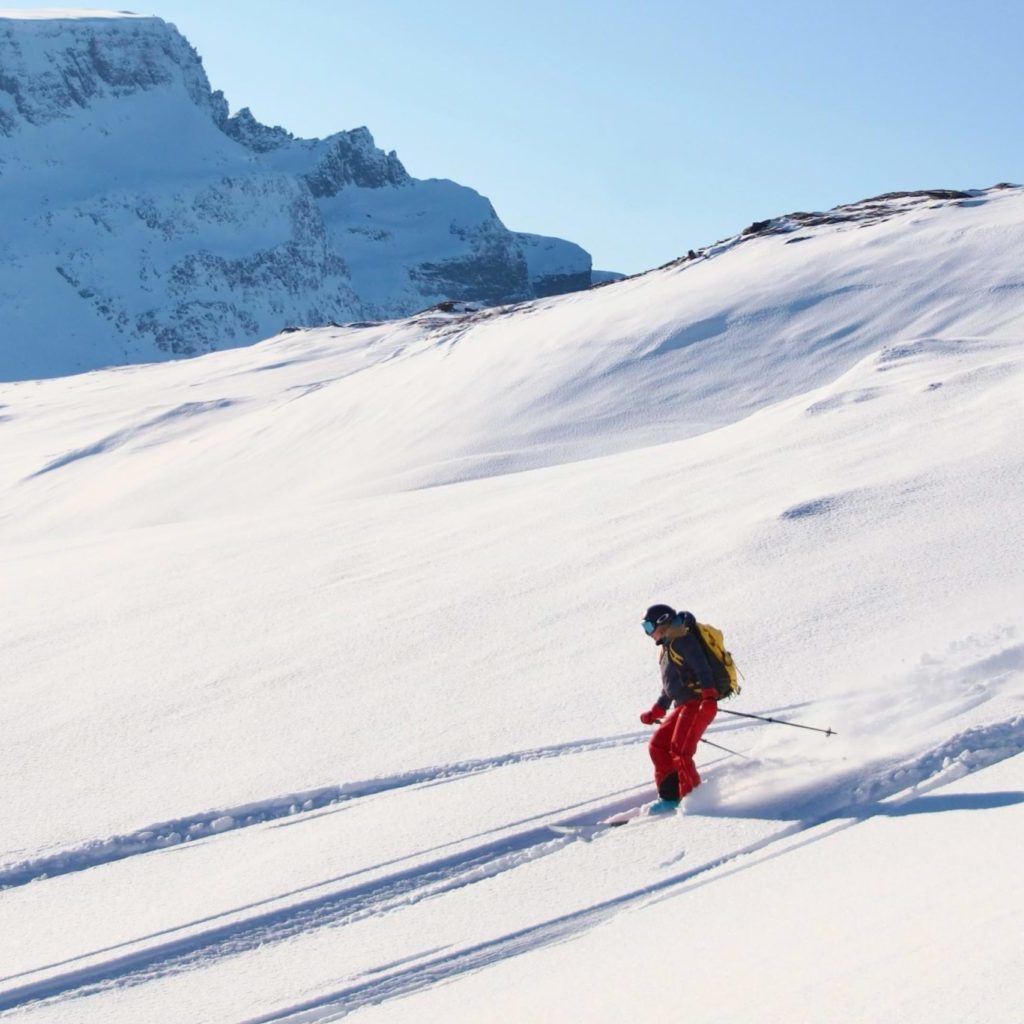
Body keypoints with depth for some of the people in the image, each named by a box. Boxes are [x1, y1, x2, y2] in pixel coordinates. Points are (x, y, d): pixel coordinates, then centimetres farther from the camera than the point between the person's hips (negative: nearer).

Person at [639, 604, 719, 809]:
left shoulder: (681, 639, -7)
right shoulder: (669, 646, 25)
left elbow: (701, 667, -21)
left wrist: (709, 695, -33)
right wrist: (655, 712, 33)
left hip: (698, 702, -10)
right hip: (683, 705, 10)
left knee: (680, 751, -18)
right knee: (658, 745, 6)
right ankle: (670, 796, 7)